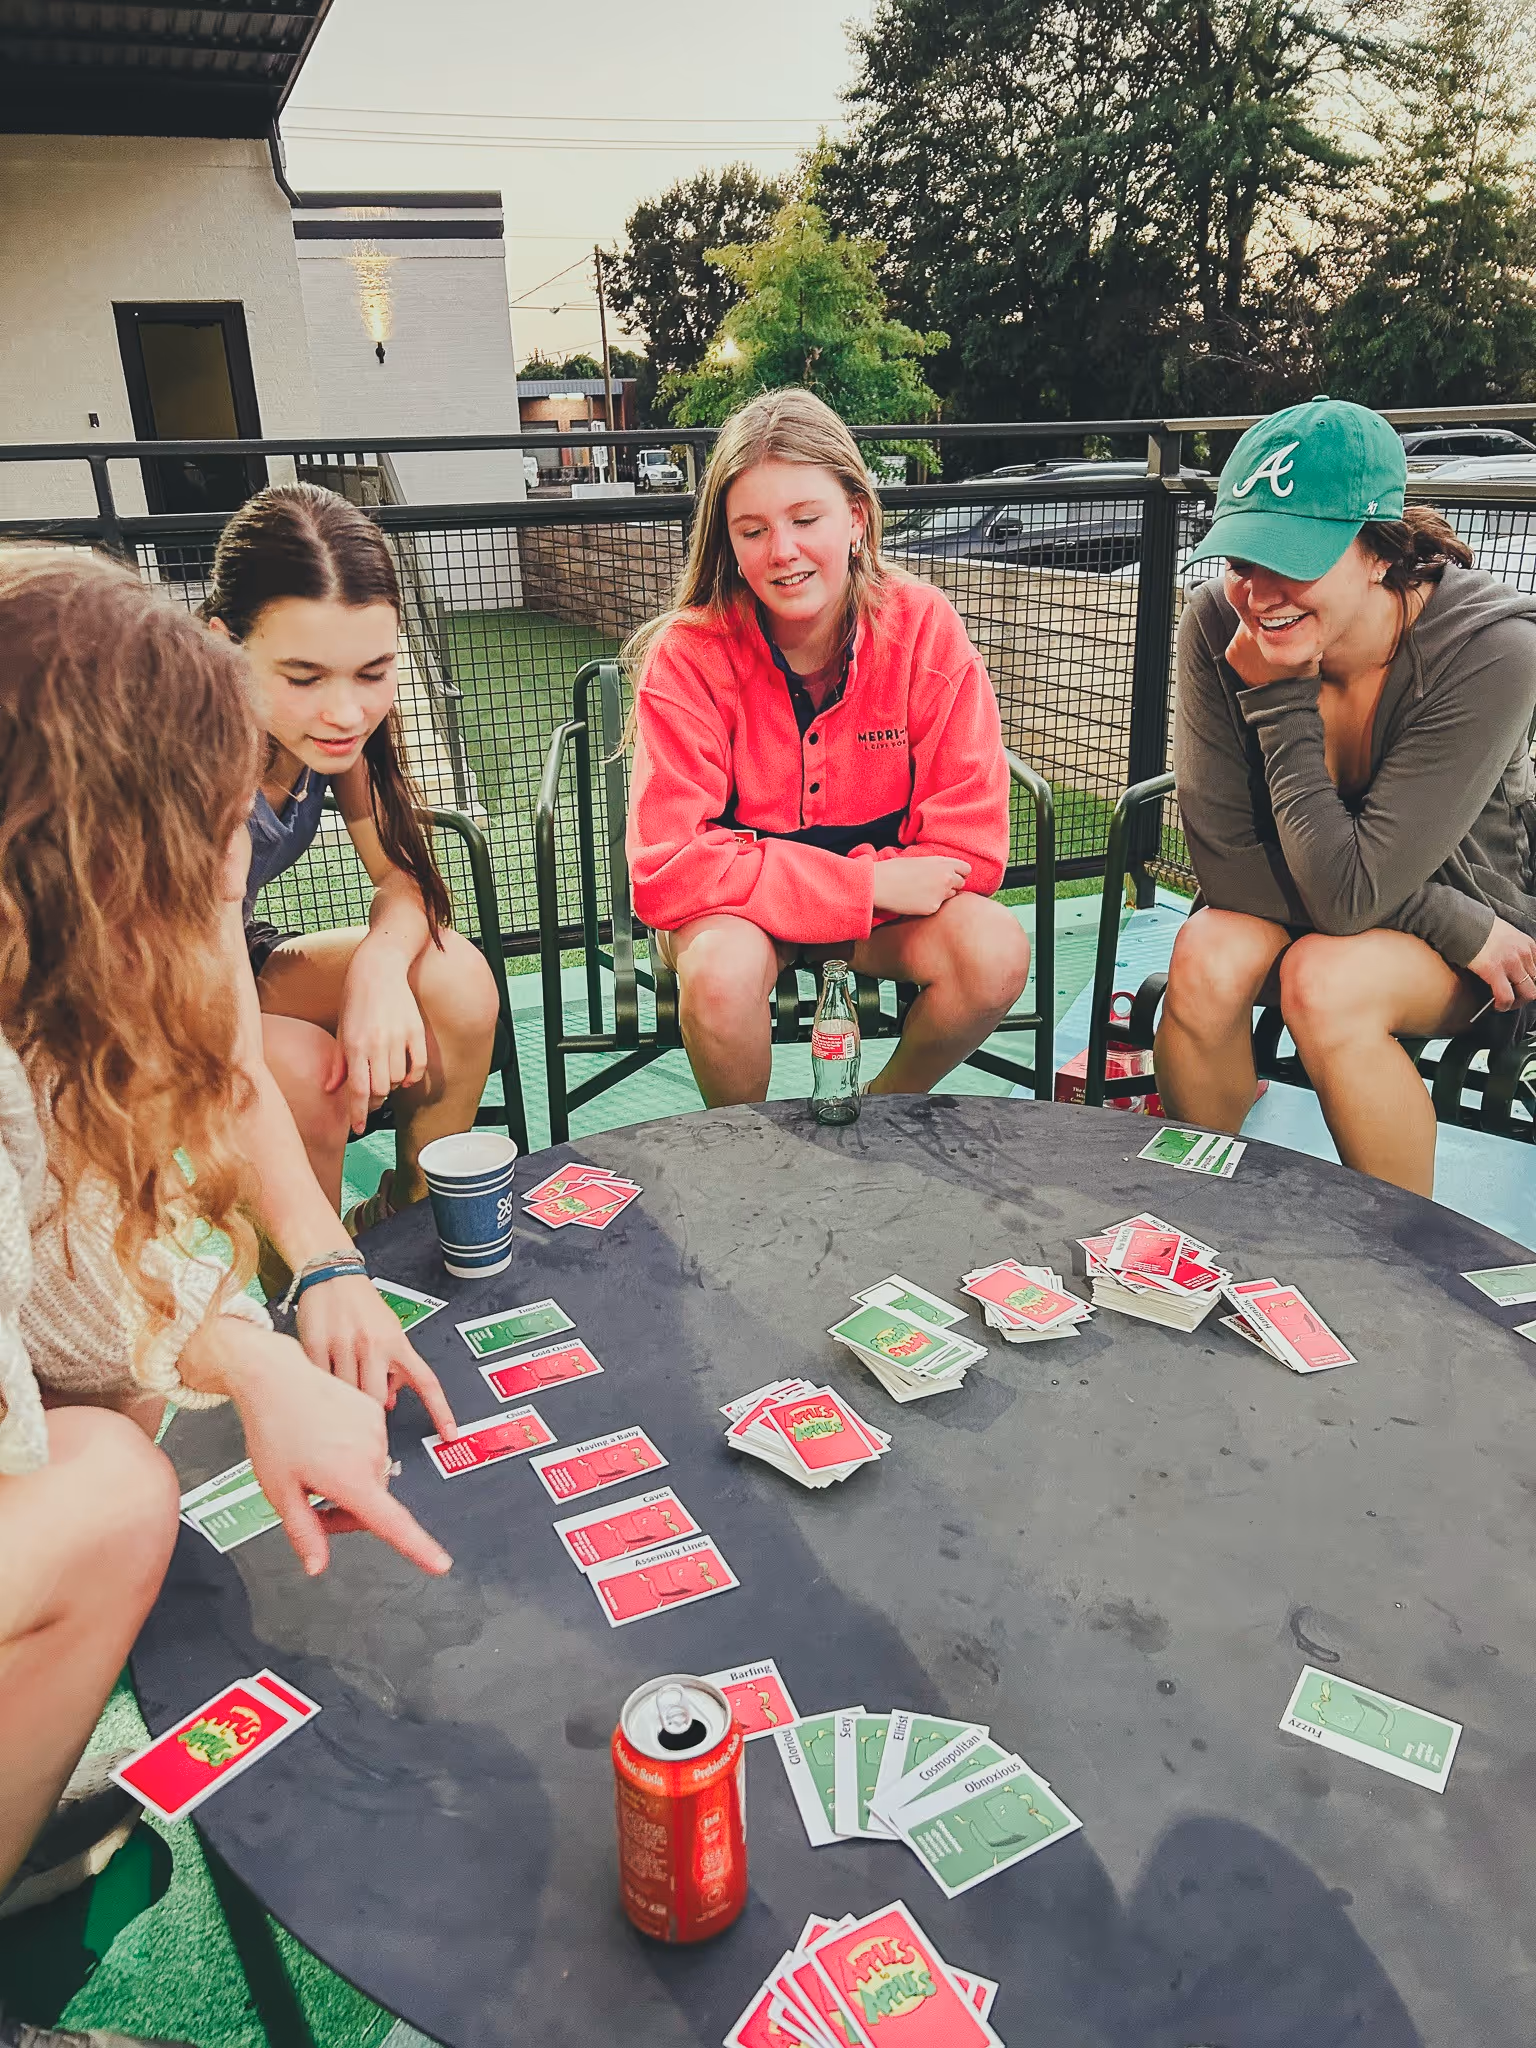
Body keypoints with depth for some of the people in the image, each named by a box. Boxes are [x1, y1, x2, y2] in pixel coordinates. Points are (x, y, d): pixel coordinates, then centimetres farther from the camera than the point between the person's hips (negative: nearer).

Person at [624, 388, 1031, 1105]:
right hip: (735, 908, -2)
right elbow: (667, 870, -27)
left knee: (997, 952, -26)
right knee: (721, 970, -35)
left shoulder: (924, 629, -15)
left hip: (886, 898, 2)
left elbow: (968, 847, -16)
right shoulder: (689, 655, -20)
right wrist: (868, 883, -30)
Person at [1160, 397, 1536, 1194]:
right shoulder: (1218, 622, -19)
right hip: (1281, 897, 3)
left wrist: (1281, 695, -29)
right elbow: (1225, 859, -19)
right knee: (1205, 959, -28)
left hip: (1471, 908, -2)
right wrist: (1451, 922, -22)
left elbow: (1350, 894, -30)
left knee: (1325, 980, -32)